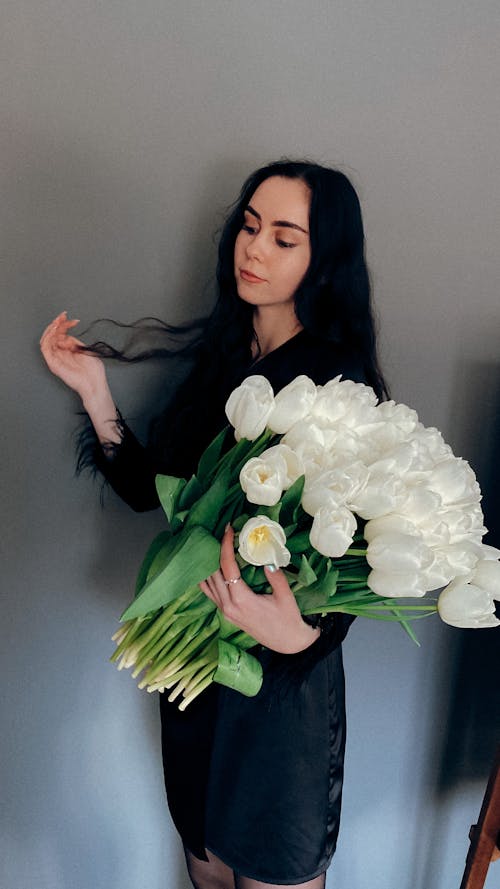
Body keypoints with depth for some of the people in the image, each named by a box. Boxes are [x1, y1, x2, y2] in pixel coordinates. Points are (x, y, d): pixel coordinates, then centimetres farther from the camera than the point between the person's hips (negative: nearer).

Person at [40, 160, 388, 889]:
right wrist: (95, 391, -7)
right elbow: (149, 488, 1)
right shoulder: (219, 351, 0)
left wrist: (296, 632, -37)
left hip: (286, 671, -5)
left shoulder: (340, 384, -18)